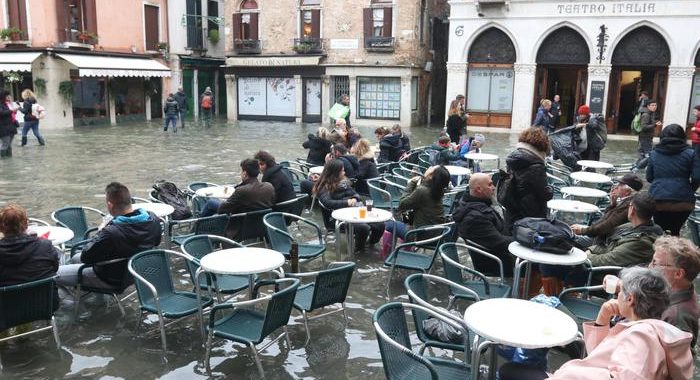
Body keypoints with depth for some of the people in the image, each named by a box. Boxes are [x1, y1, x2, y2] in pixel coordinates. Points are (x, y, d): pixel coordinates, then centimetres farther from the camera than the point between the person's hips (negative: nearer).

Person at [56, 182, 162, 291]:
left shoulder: (111, 233, -37)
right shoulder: (153, 219, -18)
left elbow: (85, 257, -21)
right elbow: (156, 242, 5)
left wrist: (100, 233, -7)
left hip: (112, 280, -7)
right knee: (75, 258, 29)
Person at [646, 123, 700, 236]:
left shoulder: (654, 153, 9)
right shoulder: (689, 153, 2)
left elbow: (649, 178, 12)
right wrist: (689, 191, 15)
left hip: (658, 200, 1)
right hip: (682, 201, -1)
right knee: (675, 231, 18)